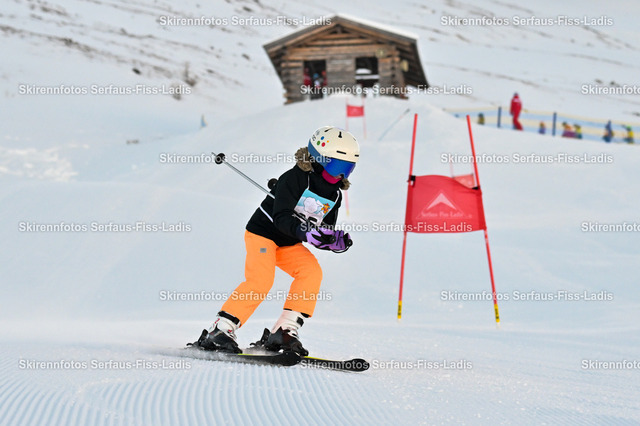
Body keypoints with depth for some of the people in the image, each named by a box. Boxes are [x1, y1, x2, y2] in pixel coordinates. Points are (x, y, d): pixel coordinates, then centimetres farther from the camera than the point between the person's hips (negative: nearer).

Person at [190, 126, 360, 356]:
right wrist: (304, 232, -42)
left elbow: (325, 233, 9)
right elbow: (281, 217, -27)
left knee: (311, 271, -18)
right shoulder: (294, 178, -18)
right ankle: (220, 330, -21)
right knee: (261, 279, -27)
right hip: (263, 232, -7)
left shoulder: (334, 194, 4)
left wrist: (337, 242, -14)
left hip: (289, 243, 7)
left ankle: (284, 331, -18)